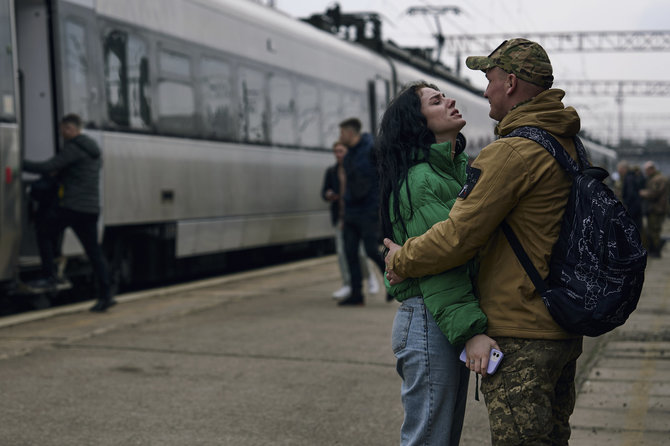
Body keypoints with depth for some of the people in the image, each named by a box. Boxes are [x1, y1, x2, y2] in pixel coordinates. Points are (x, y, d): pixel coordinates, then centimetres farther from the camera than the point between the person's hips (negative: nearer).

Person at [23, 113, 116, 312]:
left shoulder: (73, 148, -10)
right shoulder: (94, 149, 20)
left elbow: (48, 167, -16)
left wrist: (21, 164, -6)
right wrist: (59, 174, 19)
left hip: (72, 206, -8)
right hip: (91, 208, 8)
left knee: (43, 230, 8)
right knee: (94, 251, 8)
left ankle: (50, 277, 2)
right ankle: (105, 294, 3)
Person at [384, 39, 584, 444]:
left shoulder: (512, 153, -18)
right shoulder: (570, 147, 11)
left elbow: (460, 237, -19)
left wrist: (402, 261, -2)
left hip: (521, 336, -9)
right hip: (565, 332, 9)